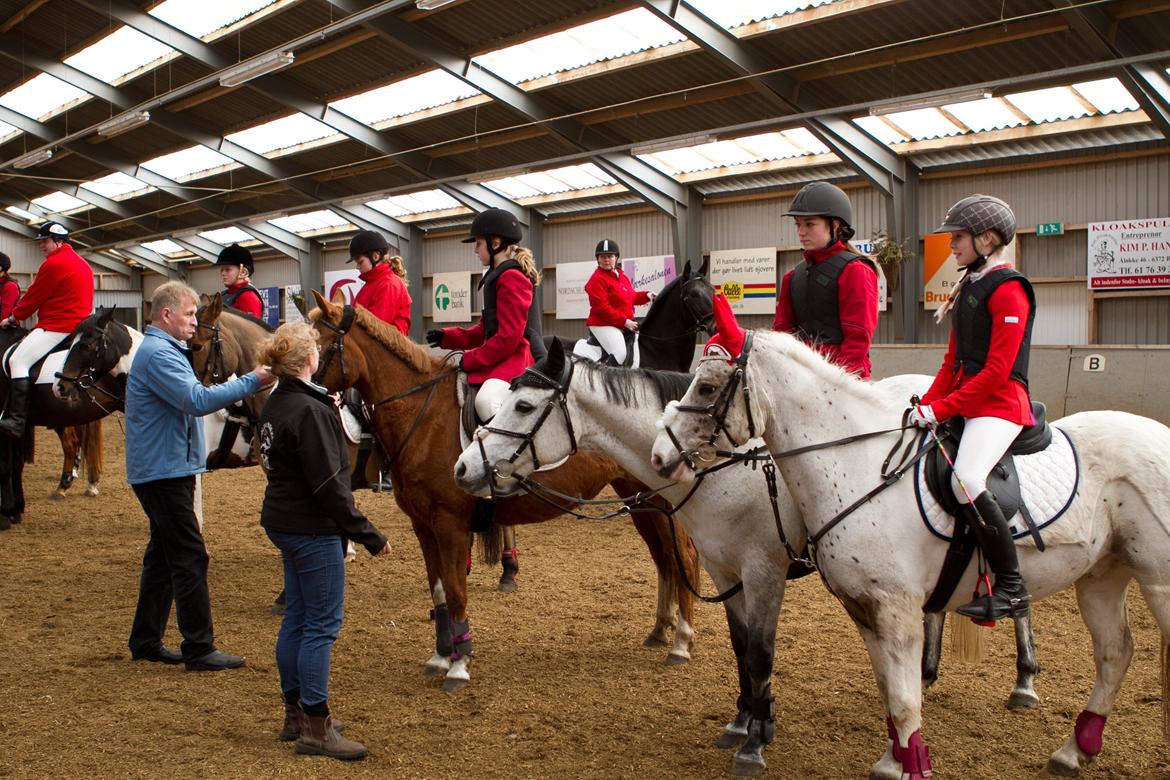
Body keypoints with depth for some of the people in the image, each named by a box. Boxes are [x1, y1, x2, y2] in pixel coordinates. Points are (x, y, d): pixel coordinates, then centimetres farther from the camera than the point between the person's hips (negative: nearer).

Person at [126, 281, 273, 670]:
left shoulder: (163, 350, 17)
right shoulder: (158, 354, -18)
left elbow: (190, 397, 26)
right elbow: (198, 400, -29)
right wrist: (252, 381, -26)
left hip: (163, 469, 11)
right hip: (164, 471, -11)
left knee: (164, 555, 16)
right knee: (190, 559, -7)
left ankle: (145, 641, 24)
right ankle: (199, 649, -1)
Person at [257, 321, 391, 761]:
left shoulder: (276, 403, 9)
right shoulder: (309, 411, -21)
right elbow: (328, 484, -23)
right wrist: (367, 534, -18)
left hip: (285, 523, 10)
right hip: (313, 529, -10)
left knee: (297, 620, 16)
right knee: (322, 625, -2)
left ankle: (296, 715, 27)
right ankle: (315, 730, 4)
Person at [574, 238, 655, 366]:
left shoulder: (622, 275, 15)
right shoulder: (597, 279, -13)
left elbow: (632, 296, 25)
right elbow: (602, 308, -19)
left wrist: (646, 295, 2)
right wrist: (624, 321, -21)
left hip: (624, 325, 10)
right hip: (603, 325, -10)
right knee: (620, 355, -29)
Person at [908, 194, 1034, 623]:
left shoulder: (1008, 289, -11)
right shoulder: (969, 287, 17)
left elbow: (997, 370, -18)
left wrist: (942, 409, -19)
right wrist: (927, 405, 4)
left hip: (1000, 403, -10)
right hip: (966, 400, 10)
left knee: (966, 479, -30)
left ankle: (1012, 587, -17)